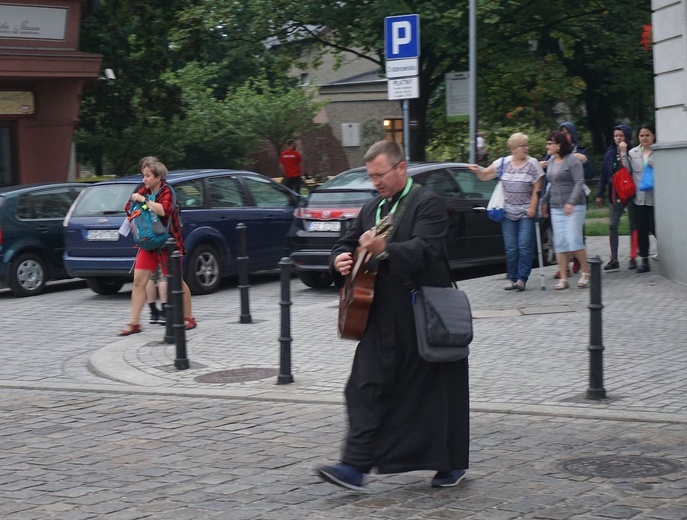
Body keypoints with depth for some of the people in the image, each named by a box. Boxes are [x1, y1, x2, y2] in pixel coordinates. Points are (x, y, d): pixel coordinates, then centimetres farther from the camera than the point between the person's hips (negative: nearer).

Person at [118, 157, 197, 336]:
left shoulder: (166, 191, -13)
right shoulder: (145, 190, 7)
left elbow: (163, 210, -33)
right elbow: (129, 207, 16)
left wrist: (144, 200, -28)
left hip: (167, 243, -6)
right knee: (138, 281, -2)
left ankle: (189, 319, 17)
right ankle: (134, 323, 1)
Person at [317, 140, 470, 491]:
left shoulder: (427, 203, -9)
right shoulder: (371, 209, 14)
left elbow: (424, 249, -23)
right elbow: (346, 244, 20)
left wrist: (384, 249, -39)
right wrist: (340, 260, -4)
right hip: (382, 318, 7)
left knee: (437, 392, 5)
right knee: (366, 388, -2)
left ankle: (451, 465, 20)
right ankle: (356, 466, -3)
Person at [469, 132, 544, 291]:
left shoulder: (532, 164, 0)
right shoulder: (503, 163, 7)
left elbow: (537, 189, -1)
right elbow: (484, 175, 10)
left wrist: (532, 208, -9)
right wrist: (477, 171, -12)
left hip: (526, 213, -2)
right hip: (508, 212, 2)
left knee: (525, 246, -9)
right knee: (510, 247, 3)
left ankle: (522, 279, -5)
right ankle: (512, 278, 10)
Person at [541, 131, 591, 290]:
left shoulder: (572, 160, -8)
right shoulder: (551, 161, 15)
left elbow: (579, 182, -14)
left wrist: (571, 202, -22)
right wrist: (545, 202, 19)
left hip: (574, 207, -7)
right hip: (556, 208, 7)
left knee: (574, 241, -11)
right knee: (559, 243, 2)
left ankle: (585, 272, 6)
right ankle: (563, 278, 4)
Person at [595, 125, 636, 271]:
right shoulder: (610, 153, 7)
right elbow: (604, 175, 11)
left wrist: (624, 152, -21)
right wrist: (599, 194, 9)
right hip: (615, 195, 4)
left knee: (633, 225, 4)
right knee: (612, 225, 0)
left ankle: (633, 257, 11)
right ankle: (614, 259, 3)